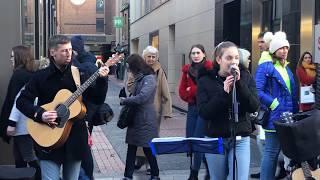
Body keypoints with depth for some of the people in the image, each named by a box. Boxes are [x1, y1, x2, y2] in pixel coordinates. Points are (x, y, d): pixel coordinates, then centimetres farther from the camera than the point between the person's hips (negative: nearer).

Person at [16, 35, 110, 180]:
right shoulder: (41, 76, -3)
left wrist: (101, 79, -16)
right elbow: (22, 101, -2)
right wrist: (39, 114, -17)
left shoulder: (80, 74, 2)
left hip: (75, 137, 2)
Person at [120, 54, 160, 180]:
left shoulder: (149, 78, -16)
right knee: (131, 148, 8)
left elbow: (142, 97, -25)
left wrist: (124, 101, -14)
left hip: (146, 120, -8)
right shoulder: (139, 78, 12)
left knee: (148, 149, 3)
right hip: (135, 118, 8)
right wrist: (126, 100, -4)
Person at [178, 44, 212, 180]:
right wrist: (190, 97, -8)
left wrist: (191, 90, -10)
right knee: (189, 139, 7)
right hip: (192, 107, 7)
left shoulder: (210, 68, -6)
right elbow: (182, 91, 10)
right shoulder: (187, 69, 12)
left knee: (198, 140, -8)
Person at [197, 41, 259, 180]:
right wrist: (224, 92, -22)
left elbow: (254, 107, -9)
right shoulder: (205, 80, -4)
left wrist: (239, 84, -18)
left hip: (240, 139, 0)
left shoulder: (245, 77, 1)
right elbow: (203, 113, -13)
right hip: (215, 139, 0)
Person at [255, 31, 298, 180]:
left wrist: (295, 110, 11)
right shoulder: (265, 67, -8)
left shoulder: (286, 67, 17)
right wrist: (275, 105, -20)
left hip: (288, 116, 8)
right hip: (274, 116, -8)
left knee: (274, 151, 13)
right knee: (271, 152, -4)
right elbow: (258, 91, -18)